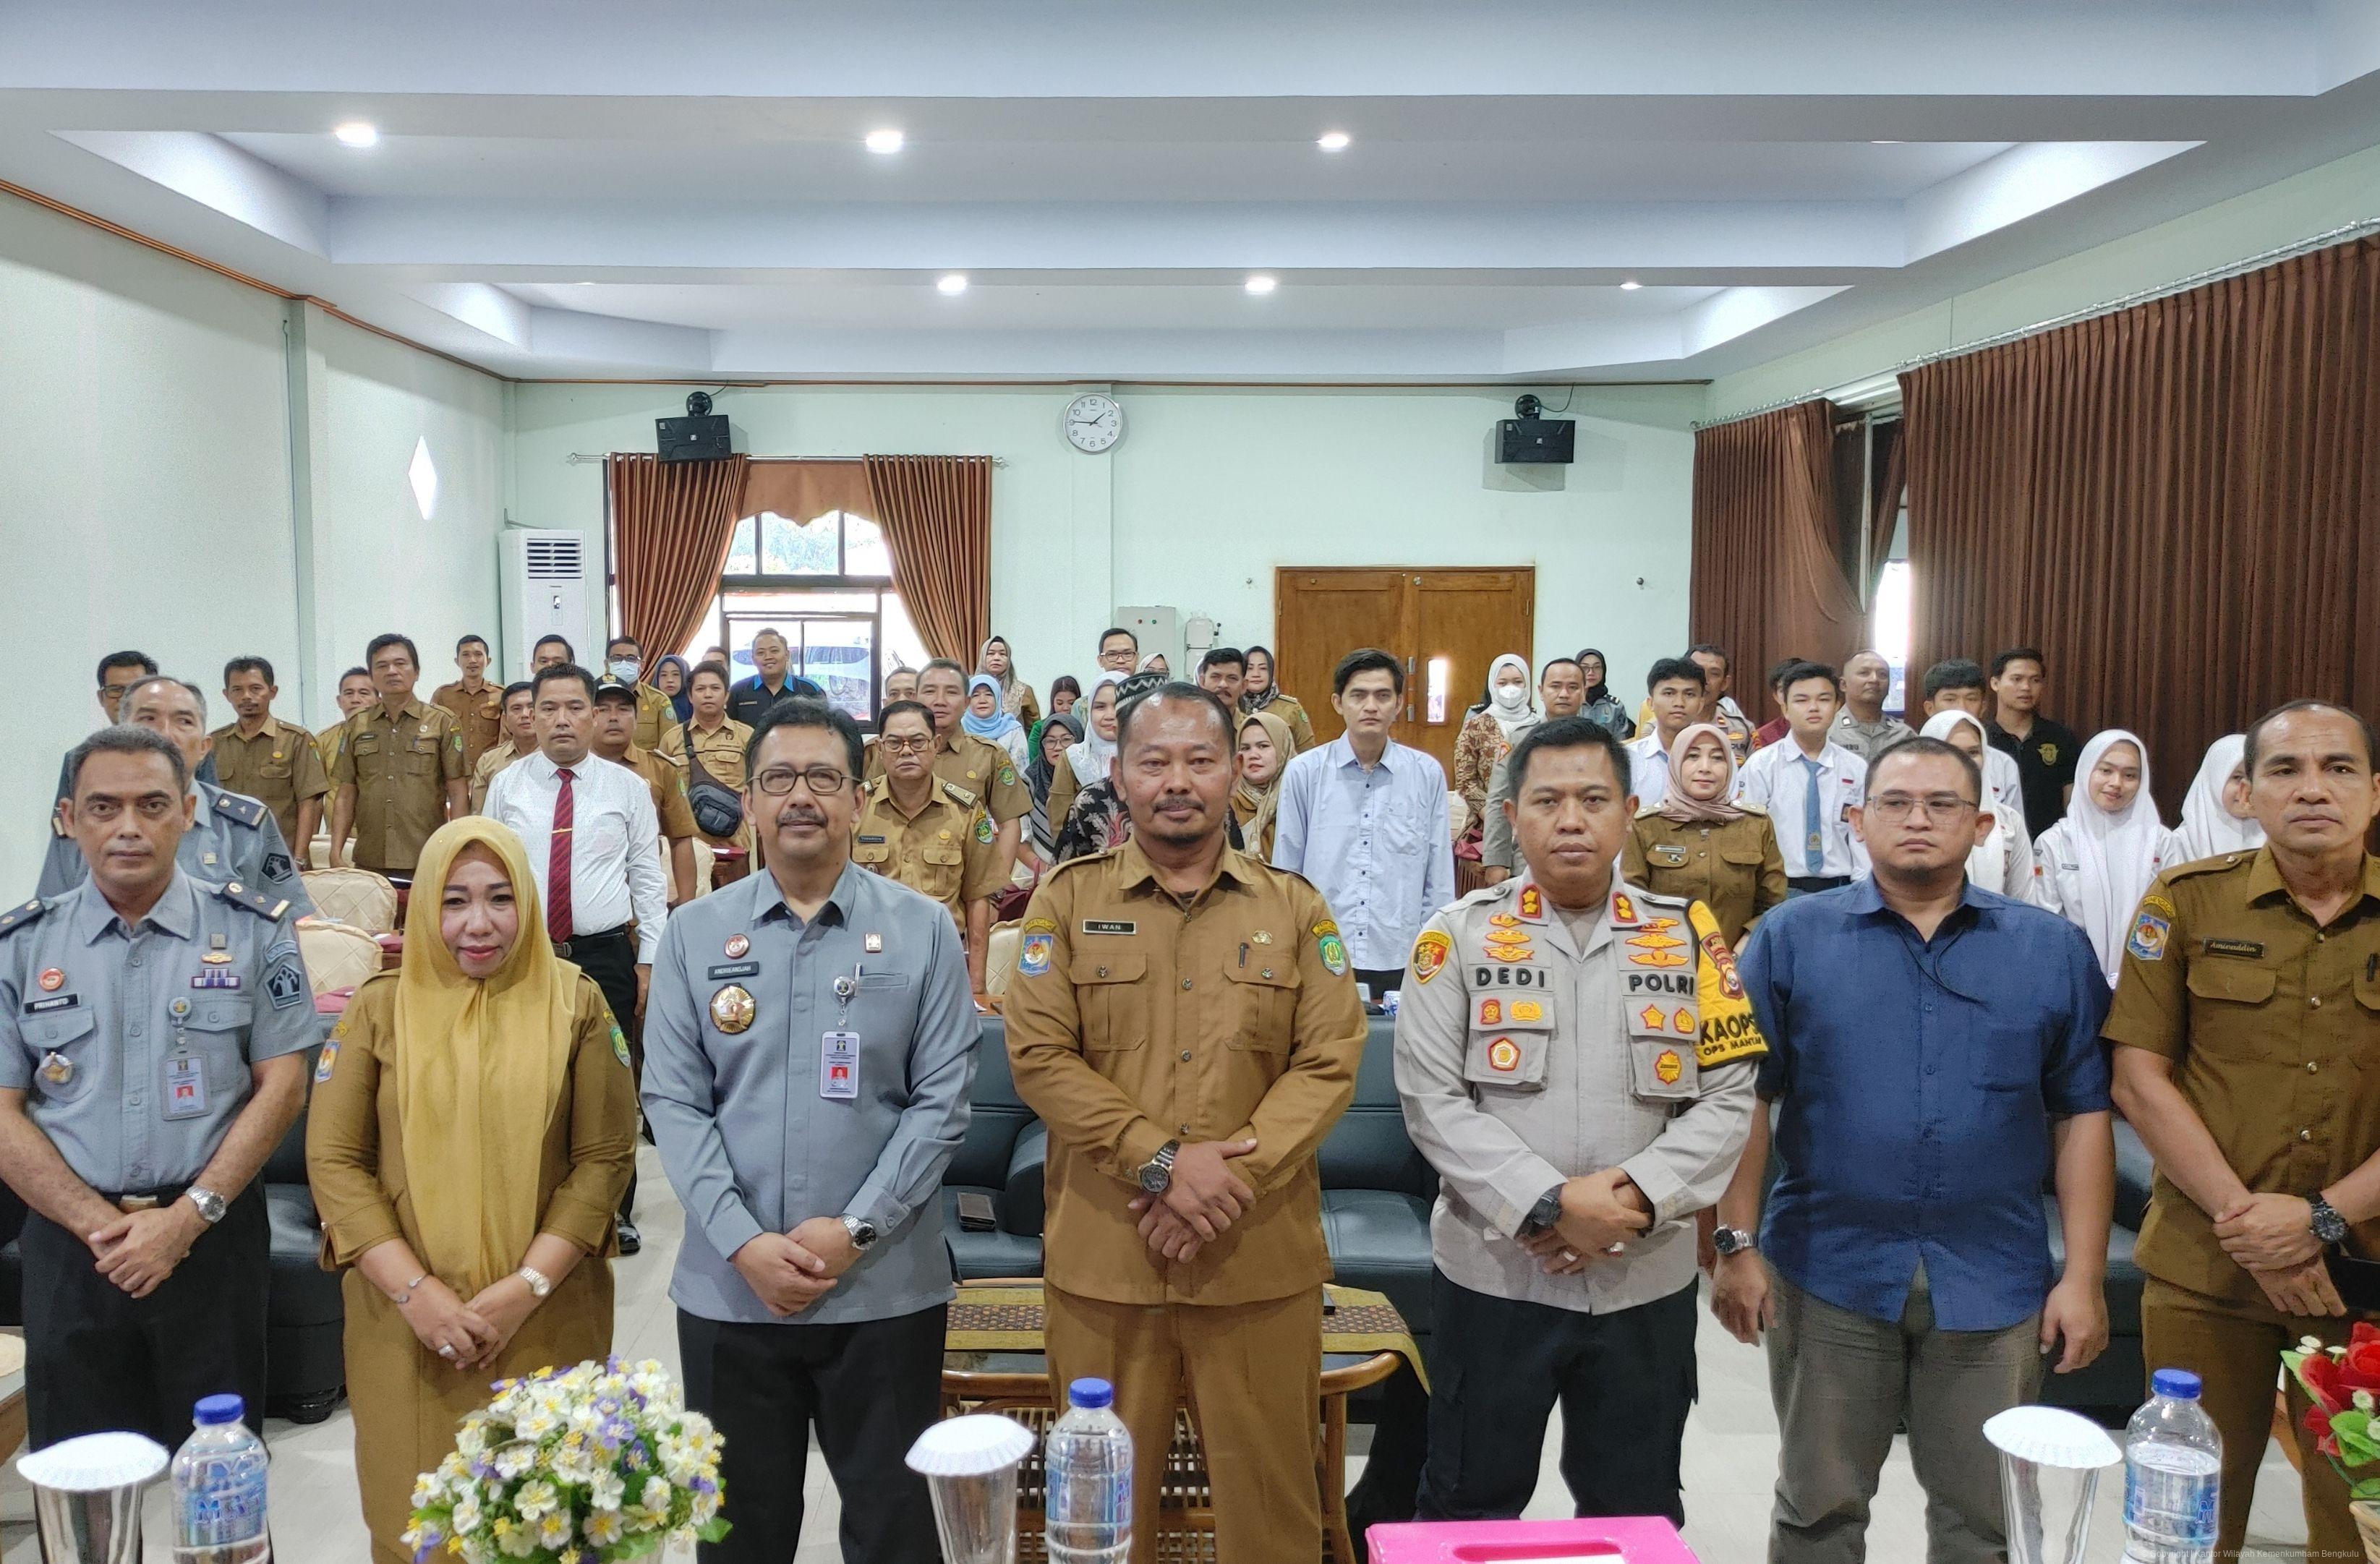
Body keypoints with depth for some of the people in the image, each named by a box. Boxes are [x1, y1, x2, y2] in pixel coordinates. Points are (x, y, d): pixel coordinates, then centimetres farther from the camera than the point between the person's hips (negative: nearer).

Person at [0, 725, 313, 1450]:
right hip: (69, 1245, 1)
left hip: (213, 1234, -1)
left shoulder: (253, 930, -1)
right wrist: (102, 1226, -11)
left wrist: (188, 1217, -12)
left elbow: (282, 1085, -3)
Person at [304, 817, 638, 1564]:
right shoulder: (379, 1008, 2)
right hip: (406, 1324, 1)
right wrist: (415, 1291, -11)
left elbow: (605, 1158, -3)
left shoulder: (576, 1002, 0)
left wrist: (527, 1287, -12)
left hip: (547, 1322, 0)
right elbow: (333, 1160, -2)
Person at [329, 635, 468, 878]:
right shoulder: (356, 726, 12)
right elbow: (346, 795, 12)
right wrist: (336, 853, 3)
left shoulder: (442, 721, 3)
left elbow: (458, 794, 0)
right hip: (368, 864, 3)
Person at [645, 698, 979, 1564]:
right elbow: (673, 1102, -1)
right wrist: (743, 1241, -11)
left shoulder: (923, 931, -2)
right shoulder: (695, 933, 2)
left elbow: (942, 1102, -4)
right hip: (728, 1287, 1)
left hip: (884, 1288, -1)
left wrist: (855, 1230, -12)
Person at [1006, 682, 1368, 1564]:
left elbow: (1331, 1062, -2)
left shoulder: (1294, 908, 4)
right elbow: (1038, 1057, -6)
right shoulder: (1067, 901, 2)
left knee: (1268, 1491, 12)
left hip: (1260, 1260, 1)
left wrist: (1231, 1178, -14)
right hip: (1102, 1258, 0)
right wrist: (1161, 1160, -16)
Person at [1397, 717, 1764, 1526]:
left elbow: (1727, 1097, -1)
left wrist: (1637, 1196, -16)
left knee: (1637, 1520, 18)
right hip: (1493, 1274, -1)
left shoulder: (1687, 935, 2)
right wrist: (1548, 1204, -18)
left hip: (1646, 1281, 2)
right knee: (1470, 1515, 13)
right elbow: (1433, 1100, -9)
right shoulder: (1459, 935, -4)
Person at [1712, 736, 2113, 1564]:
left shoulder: (2053, 949, 3)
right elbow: (1744, 1097, -2)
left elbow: (2082, 1116, 3)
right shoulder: (1791, 937, -1)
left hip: (1995, 1284, 1)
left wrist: (2084, 1276, -1)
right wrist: (1736, 1244, -6)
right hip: (1827, 1275, -1)